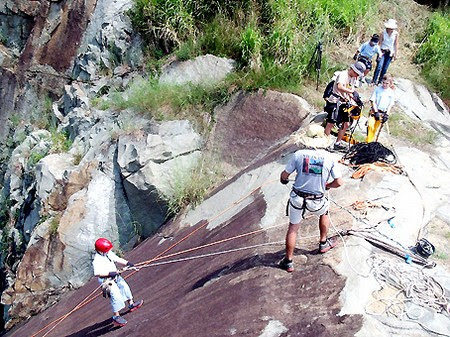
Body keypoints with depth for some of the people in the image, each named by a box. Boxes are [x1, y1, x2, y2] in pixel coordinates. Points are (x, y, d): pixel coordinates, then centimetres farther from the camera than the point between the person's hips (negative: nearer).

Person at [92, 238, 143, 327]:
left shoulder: (109, 254, 1)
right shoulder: (97, 260, -23)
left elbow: (117, 259, 8)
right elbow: (97, 273, -30)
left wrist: (127, 263, -7)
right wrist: (110, 273, -32)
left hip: (115, 276, 9)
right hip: (106, 280, -9)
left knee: (124, 286, 18)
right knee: (116, 295, -17)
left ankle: (131, 304, 39)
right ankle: (116, 316, -11)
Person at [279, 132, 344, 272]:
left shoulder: (298, 154, -7)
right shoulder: (329, 158, -5)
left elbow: (284, 175, 0)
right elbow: (339, 182, -2)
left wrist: (283, 180, 24)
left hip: (297, 198, 0)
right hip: (317, 201, 0)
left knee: (293, 228, 16)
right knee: (324, 213, 34)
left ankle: (288, 261, 21)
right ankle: (323, 243, 47)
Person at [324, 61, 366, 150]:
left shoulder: (353, 79, 15)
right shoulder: (343, 74, -12)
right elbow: (339, 87, -29)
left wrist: (353, 102, 1)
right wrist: (352, 91, -27)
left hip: (344, 103, 9)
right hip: (335, 102, -9)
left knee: (346, 124, 7)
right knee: (331, 123, -10)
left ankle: (337, 143, 16)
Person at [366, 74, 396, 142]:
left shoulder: (392, 92, 3)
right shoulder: (377, 89, -1)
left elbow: (390, 105, 2)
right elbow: (373, 101, -4)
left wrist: (386, 114, -10)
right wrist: (376, 112, -13)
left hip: (383, 113, 1)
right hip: (374, 111, -1)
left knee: (375, 129, 4)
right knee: (370, 125, -21)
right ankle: (368, 141, -16)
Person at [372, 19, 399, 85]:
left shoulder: (396, 34, -5)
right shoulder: (384, 33, -7)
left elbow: (396, 44, 0)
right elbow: (380, 43, -3)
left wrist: (396, 54, 0)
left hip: (390, 53, 2)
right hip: (383, 51, -1)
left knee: (384, 68, 4)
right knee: (379, 66, -14)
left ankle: (379, 81, 13)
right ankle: (374, 81, -10)